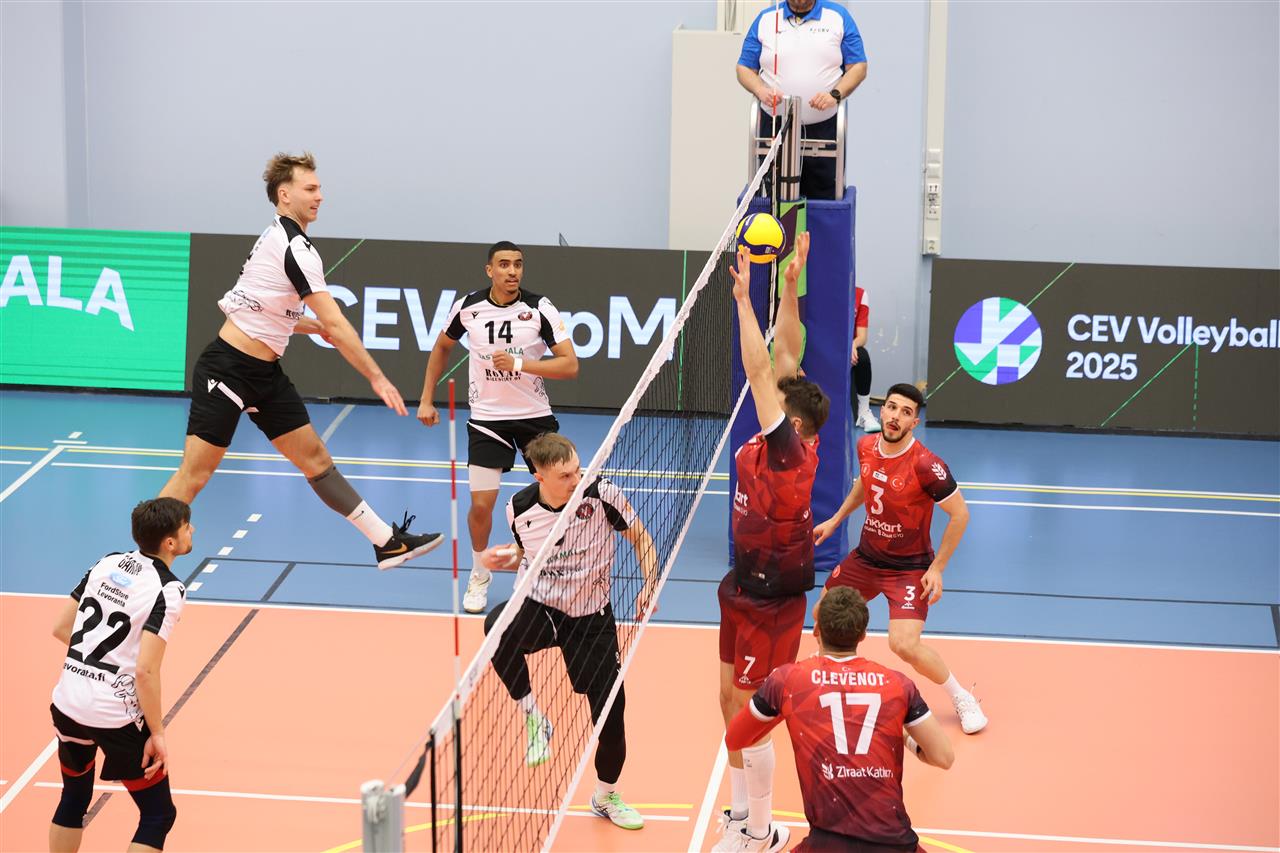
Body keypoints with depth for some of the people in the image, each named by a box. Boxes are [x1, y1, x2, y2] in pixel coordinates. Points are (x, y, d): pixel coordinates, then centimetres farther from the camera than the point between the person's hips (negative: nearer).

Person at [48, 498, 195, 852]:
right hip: (115, 716, -7)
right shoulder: (167, 590, -15)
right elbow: (145, 671, -21)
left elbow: (60, 628, 11)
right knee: (159, 815, 7)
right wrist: (157, 734, -12)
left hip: (67, 703, 7)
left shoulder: (106, 564, 5)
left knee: (74, 797, 27)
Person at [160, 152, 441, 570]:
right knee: (194, 475, -9)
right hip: (228, 370, -10)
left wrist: (315, 326, 13)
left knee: (315, 458, 10)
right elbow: (336, 324, -20)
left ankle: (387, 541, 13)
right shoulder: (295, 248, -17)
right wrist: (377, 378, -18)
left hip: (264, 373, 10)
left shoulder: (277, 238, 12)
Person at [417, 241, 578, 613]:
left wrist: (519, 364, -27)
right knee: (481, 504, -7)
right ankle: (479, 576, 17)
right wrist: (426, 400, 12)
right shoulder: (468, 307, -6)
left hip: (535, 416, 0)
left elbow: (570, 365, -16)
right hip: (487, 419, 0)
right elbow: (442, 347, 14)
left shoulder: (540, 309, -12)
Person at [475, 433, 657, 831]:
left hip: (592, 618, 0)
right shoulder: (519, 508, -10)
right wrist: (504, 559, -10)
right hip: (540, 607, 0)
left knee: (612, 713, 0)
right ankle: (532, 717, -16)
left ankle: (606, 796, 32)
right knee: (497, 627, -37)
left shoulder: (601, 493, -17)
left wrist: (650, 585, -12)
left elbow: (640, 538, -1)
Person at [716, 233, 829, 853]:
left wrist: (744, 298, -31)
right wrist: (789, 290, -8)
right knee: (731, 701, 18)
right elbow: (783, 361, -2)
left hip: (770, 602, -9)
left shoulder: (789, 453, -25)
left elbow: (761, 374, -31)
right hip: (745, 590, 9)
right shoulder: (778, 444, -5)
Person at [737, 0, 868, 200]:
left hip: (824, 129, -1)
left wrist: (836, 94, -15)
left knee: (824, 201, -3)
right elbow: (744, 68, 9)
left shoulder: (839, 17, 5)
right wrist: (760, 90, -12)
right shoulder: (764, 19, 8)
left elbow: (858, 66, 3)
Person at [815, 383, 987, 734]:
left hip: (909, 567, -7)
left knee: (905, 644, -21)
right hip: (866, 556, 7)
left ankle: (963, 700, 1)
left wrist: (937, 568, -17)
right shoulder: (866, 446, -6)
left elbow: (959, 514, -18)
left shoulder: (925, 465, -26)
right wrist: (836, 519, 20)